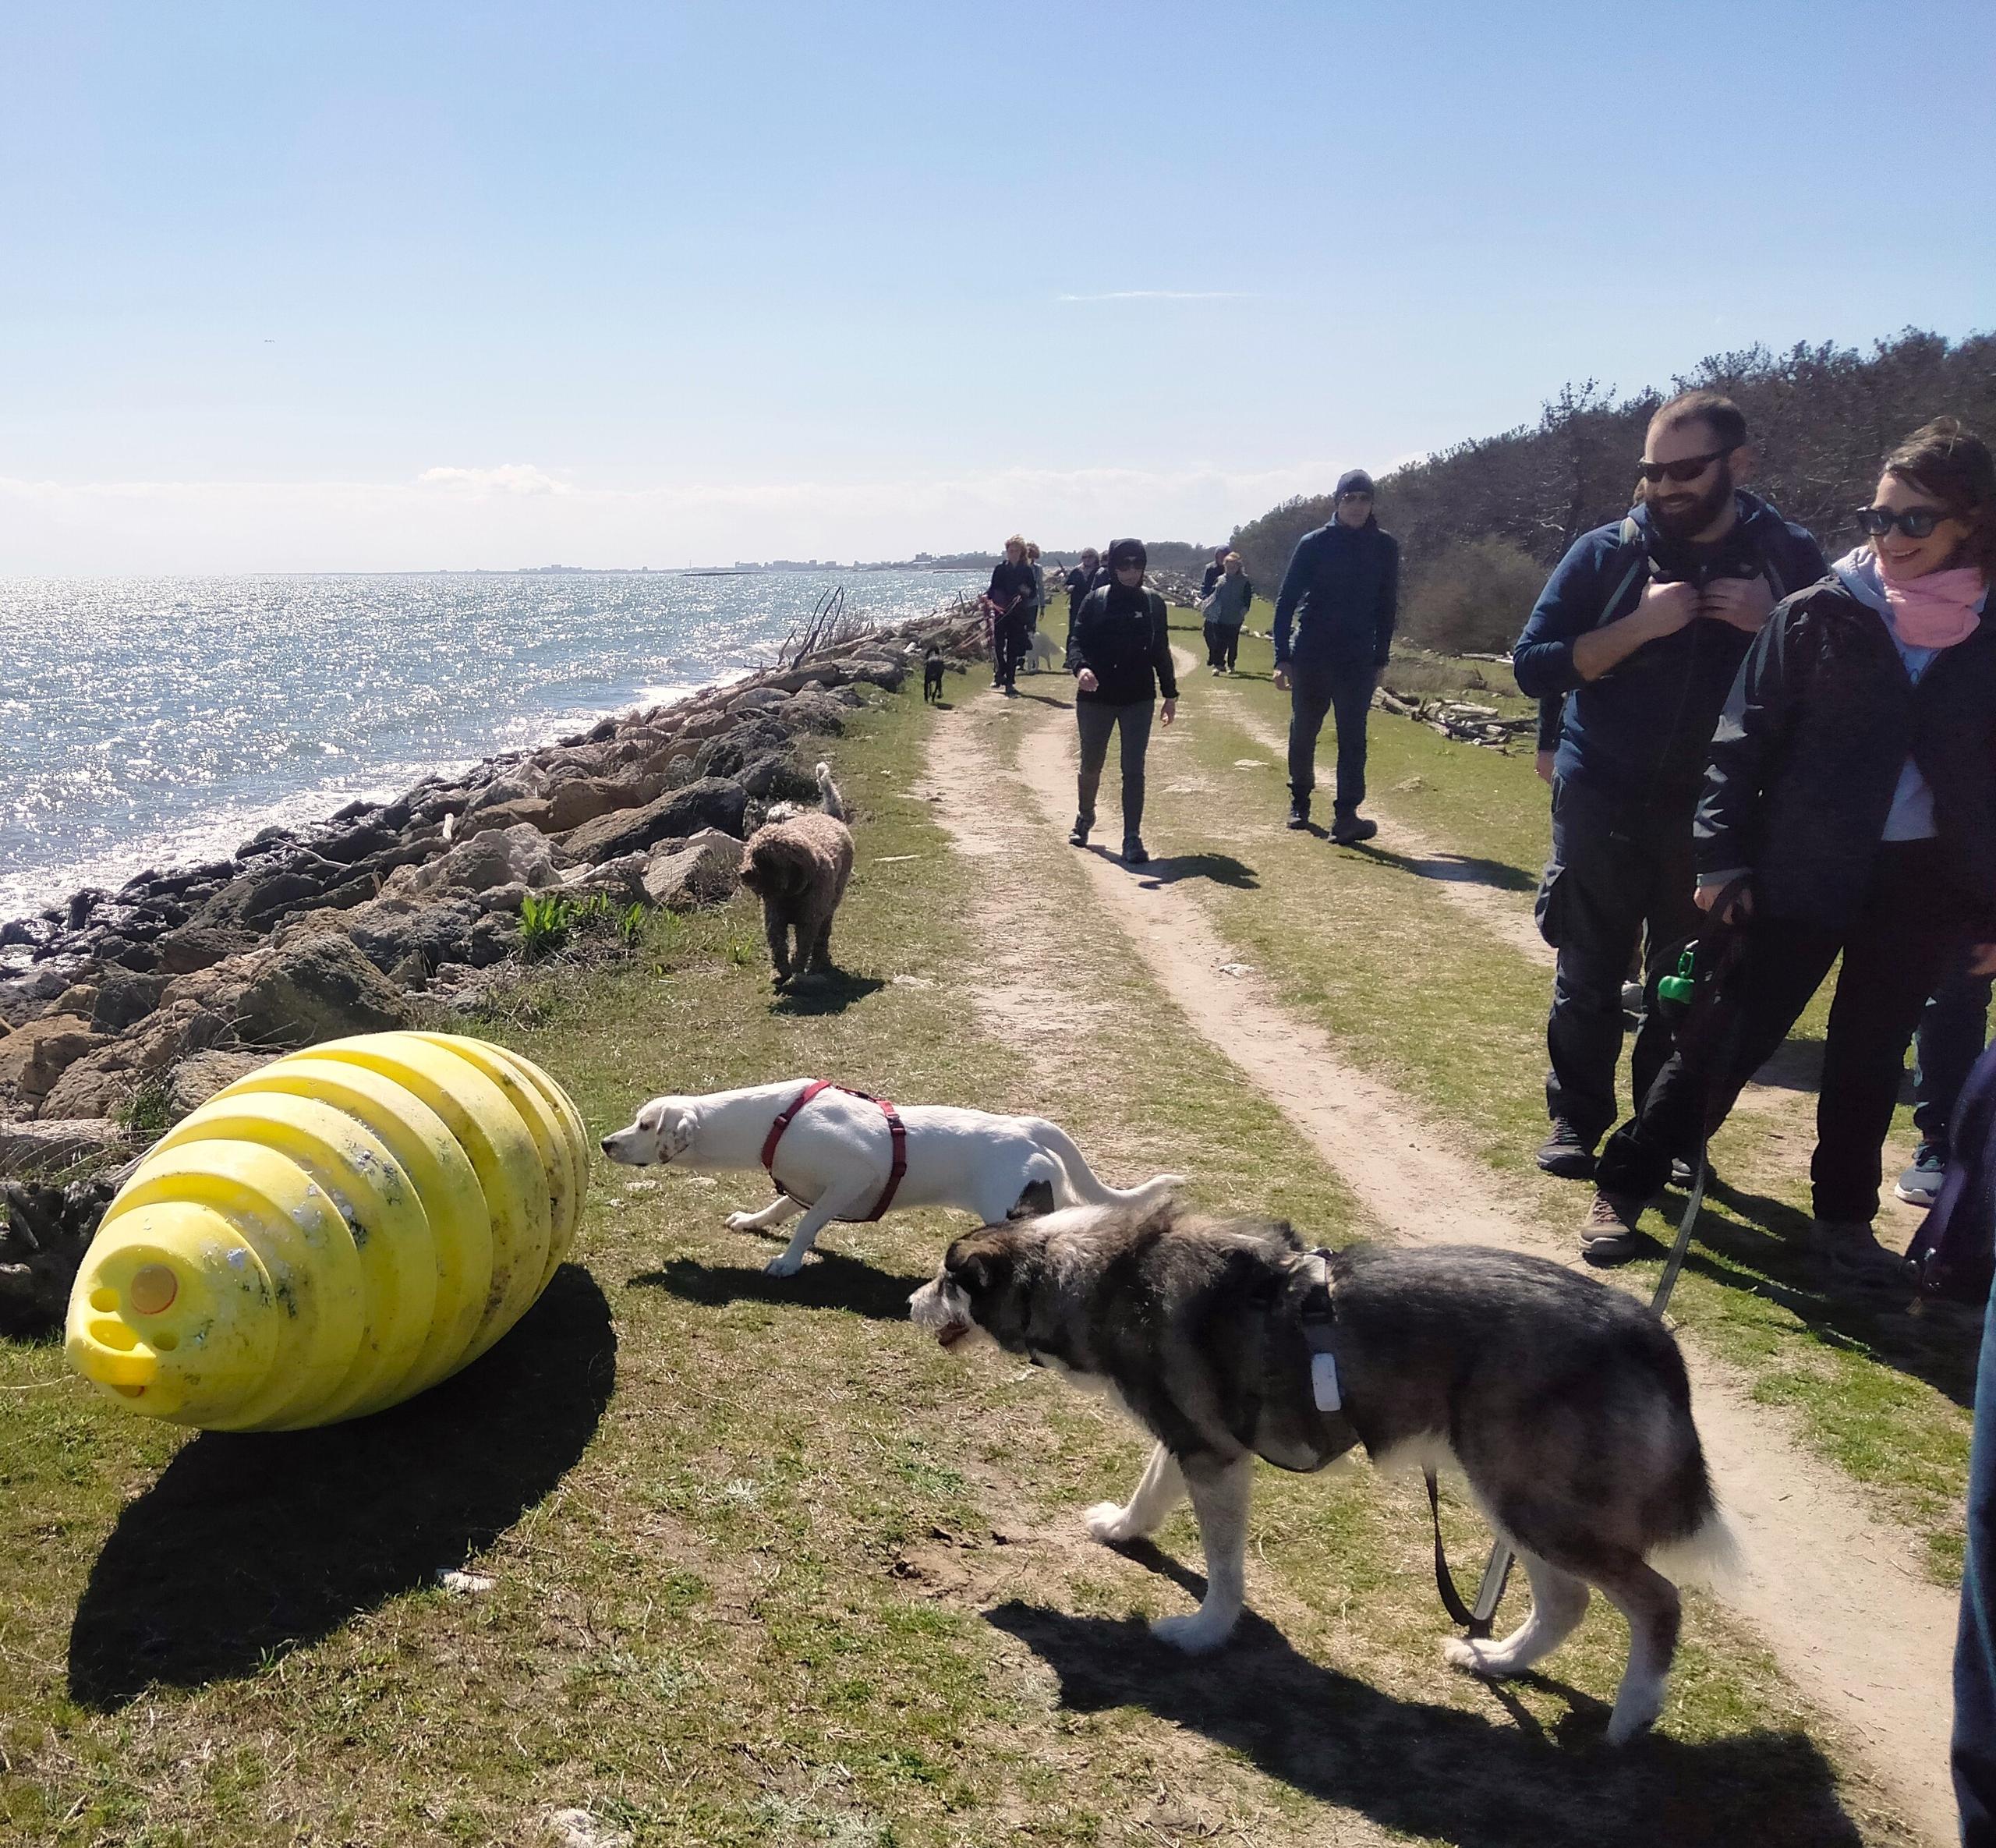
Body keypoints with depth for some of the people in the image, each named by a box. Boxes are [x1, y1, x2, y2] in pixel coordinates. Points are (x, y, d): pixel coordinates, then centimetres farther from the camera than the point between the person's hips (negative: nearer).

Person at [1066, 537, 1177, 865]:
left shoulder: (1153, 603, 4)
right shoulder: (1095, 601, -3)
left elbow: (1161, 651, 10)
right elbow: (1076, 640, -7)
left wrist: (1170, 694, 11)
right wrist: (1080, 667, -29)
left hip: (1139, 699, 1)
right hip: (1096, 696, 0)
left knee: (1134, 769, -5)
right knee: (1091, 765, 14)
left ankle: (1132, 839, -2)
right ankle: (1084, 817, 40)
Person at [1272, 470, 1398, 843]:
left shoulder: (1385, 547, 2)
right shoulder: (1314, 544, -3)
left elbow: (1387, 605, 9)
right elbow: (1285, 600, -2)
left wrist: (1380, 658, 5)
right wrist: (1282, 658, -9)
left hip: (1359, 660, 0)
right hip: (1310, 656, 0)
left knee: (1353, 738, -7)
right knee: (1302, 732, 11)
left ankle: (1346, 816, -9)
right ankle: (1299, 799, 31)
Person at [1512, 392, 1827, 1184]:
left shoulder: (1789, 558, 1)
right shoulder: (1606, 553, -3)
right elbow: (1533, 665, -8)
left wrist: (1774, 626, -15)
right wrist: (1641, 625, -20)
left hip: (1717, 813, 1)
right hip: (1603, 805, -1)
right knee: (1589, 974, 7)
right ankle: (1576, 1119, 21)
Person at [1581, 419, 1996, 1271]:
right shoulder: (1818, 615, -5)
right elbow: (1745, 739, -5)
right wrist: (1723, 857, -9)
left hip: (1928, 882, 3)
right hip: (1806, 871, -3)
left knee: (1871, 1056, 14)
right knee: (1733, 1040, 2)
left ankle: (1843, 1217, 30)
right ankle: (1622, 1186, 14)